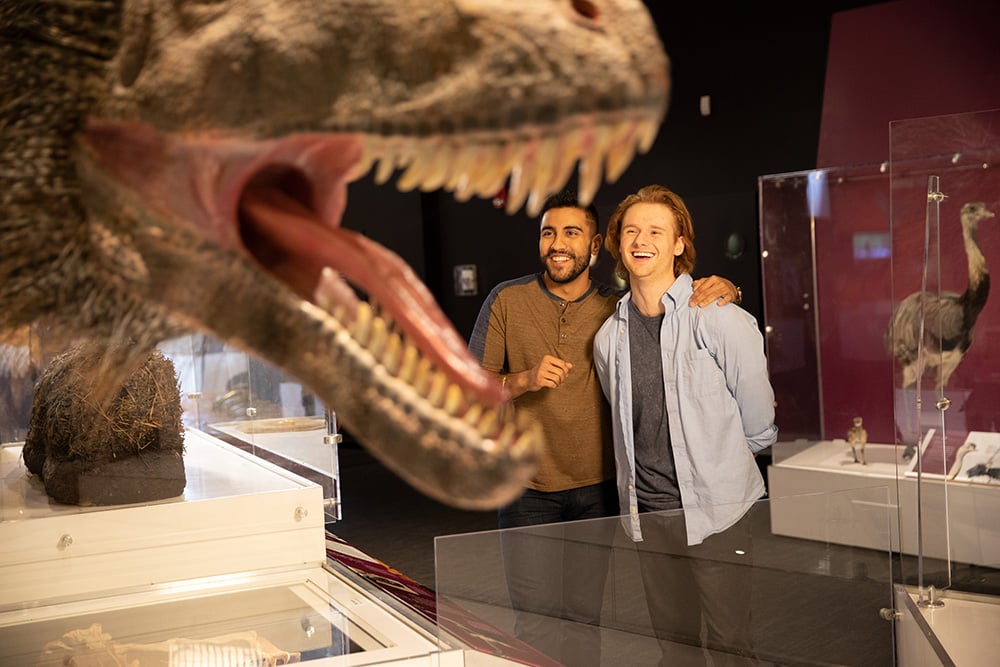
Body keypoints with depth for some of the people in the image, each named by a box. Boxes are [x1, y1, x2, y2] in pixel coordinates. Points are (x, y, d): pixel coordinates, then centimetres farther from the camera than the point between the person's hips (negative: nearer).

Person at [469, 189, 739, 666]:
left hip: (596, 489, 1)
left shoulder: (617, 309, -1)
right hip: (528, 489, -1)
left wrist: (723, 288, -15)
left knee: (584, 617, 11)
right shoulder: (507, 301, -3)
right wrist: (524, 380, -21)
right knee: (534, 622, 1)